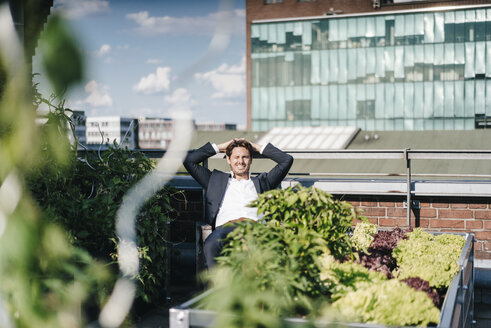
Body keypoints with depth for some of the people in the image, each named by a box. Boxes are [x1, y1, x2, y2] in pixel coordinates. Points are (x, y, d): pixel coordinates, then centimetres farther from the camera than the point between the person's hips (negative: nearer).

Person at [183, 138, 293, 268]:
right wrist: (219, 147, 35)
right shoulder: (217, 179, 34)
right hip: (226, 227, 0)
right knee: (210, 245, -39)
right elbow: (189, 161, 32)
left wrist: (257, 147, 36)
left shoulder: (261, 181, 35)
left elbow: (287, 160, 32)